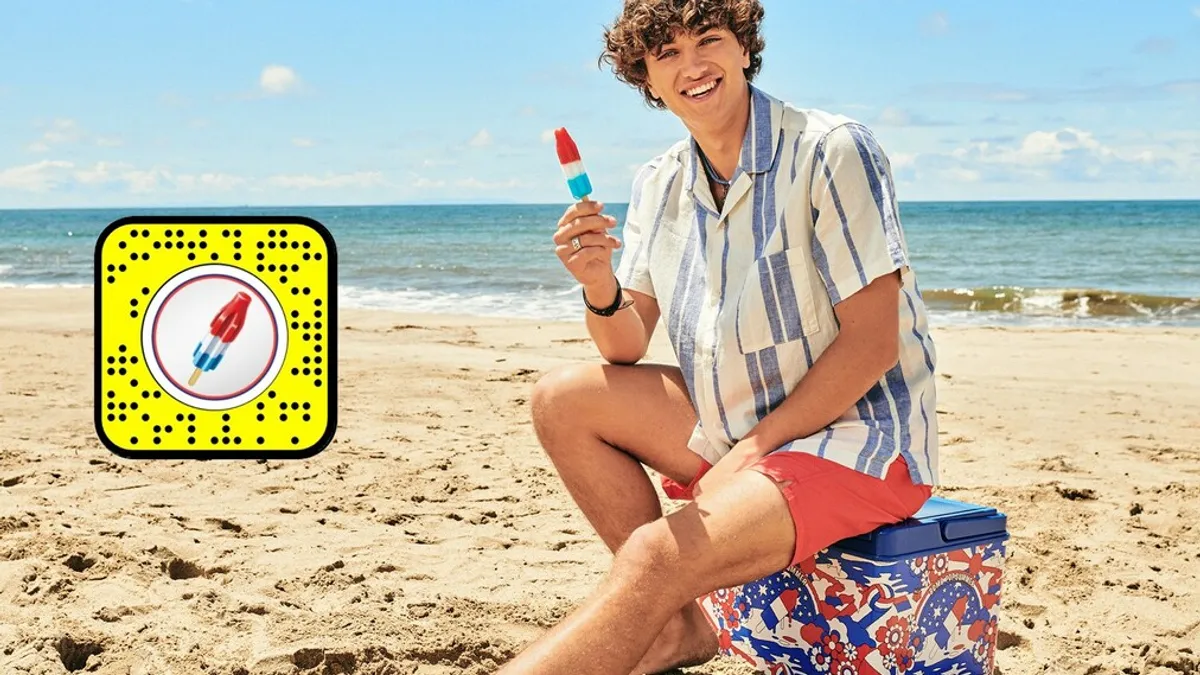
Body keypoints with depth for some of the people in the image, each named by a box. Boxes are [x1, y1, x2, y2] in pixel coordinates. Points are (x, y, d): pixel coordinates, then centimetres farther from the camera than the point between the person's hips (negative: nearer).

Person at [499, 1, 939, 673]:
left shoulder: (832, 152, -16)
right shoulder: (660, 185, 5)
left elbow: (872, 343, -18)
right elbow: (627, 352, 4)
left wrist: (751, 451, -17)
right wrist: (600, 290, -19)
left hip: (859, 437, -8)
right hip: (741, 425, 8)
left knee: (654, 558, -27)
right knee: (563, 400, -2)